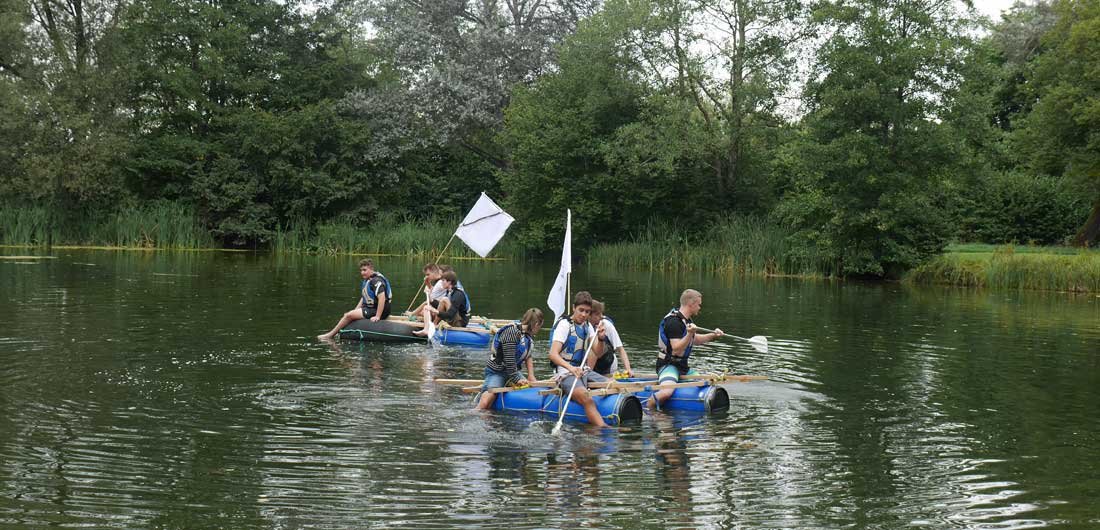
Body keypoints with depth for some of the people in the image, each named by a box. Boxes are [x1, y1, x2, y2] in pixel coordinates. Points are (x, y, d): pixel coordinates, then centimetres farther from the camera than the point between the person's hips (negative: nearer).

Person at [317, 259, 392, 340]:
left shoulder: (376, 281, -19)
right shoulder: (366, 281, 15)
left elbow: (382, 298, -28)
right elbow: (363, 299, 20)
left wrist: (377, 316, -29)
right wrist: (355, 311, 11)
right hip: (370, 309, 11)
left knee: (349, 316, -14)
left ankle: (330, 335, -5)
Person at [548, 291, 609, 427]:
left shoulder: (587, 326, 14)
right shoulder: (564, 325, -9)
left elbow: (597, 353, 12)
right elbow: (553, 354, -20)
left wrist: (600, 339, -10)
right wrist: (571, 368, -37)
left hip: (583, 370, 8)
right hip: (566, 372, -8)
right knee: (586, 398, -34)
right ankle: (603, 428, -47)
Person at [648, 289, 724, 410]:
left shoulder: (686, 320, 13)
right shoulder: (674, 321, -19)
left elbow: (694, 340, 29)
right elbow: (677, 350, -25)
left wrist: (712, 335, 19)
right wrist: (689, 334, -36)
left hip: (682, 367, 10)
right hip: (668, 365, -10)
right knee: (666, 393, -35)